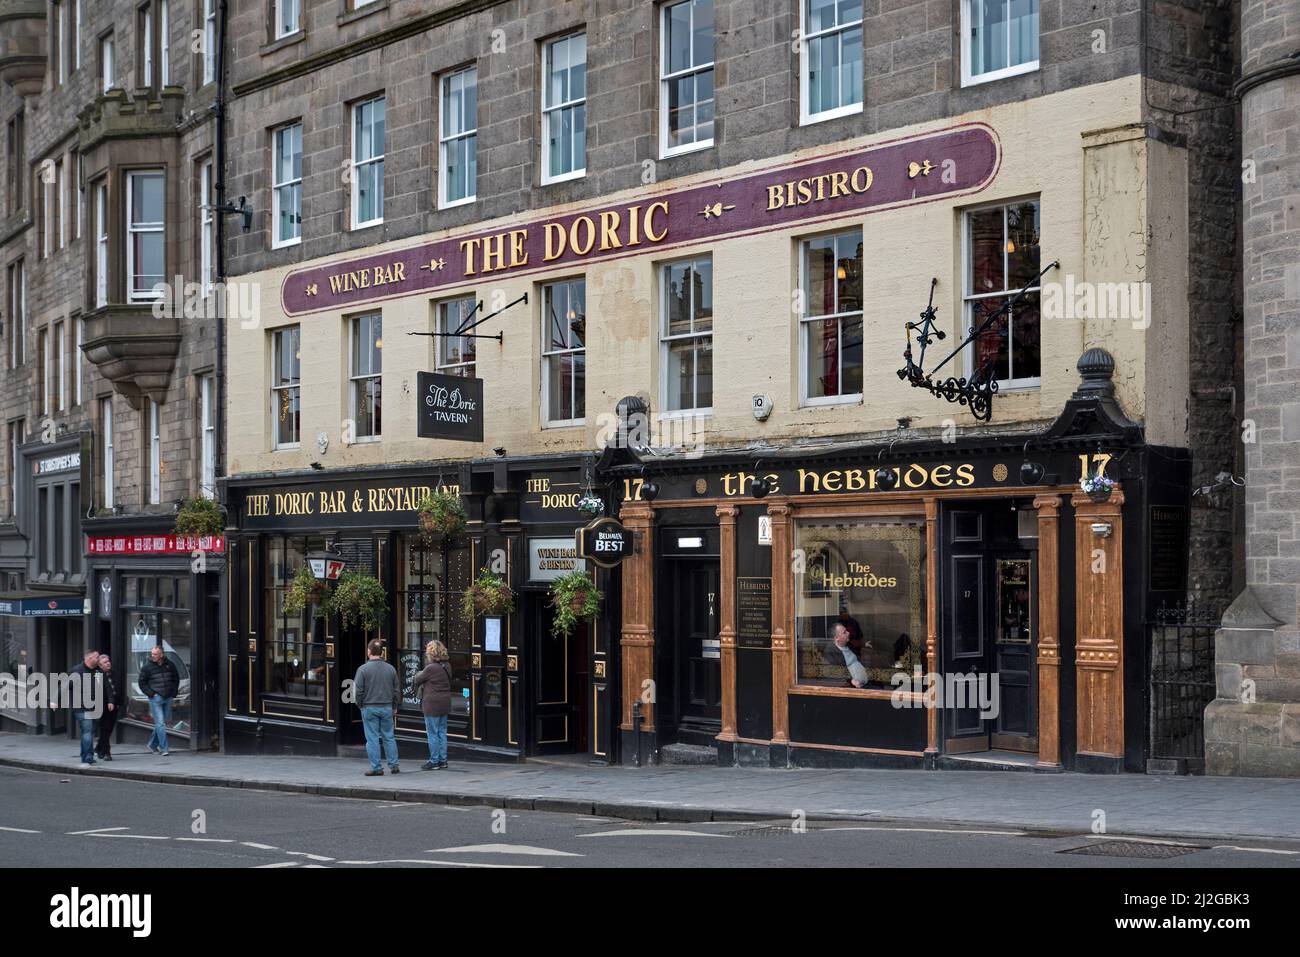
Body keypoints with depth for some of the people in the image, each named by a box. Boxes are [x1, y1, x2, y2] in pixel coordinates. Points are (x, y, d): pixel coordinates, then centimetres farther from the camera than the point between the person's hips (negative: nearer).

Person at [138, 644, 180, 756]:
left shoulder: (169, 665, 5)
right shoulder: (147, 666, -3)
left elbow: (176, 679, 19)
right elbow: (142, 683, 3)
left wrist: (173, 692, 8)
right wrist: (150, 693, -7)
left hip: (168, 698, 4)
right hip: (155, 698, -4)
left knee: (164, 721, 10)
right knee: (160, 723, -9)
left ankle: (153, 744, 27)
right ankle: (164, 749, -8)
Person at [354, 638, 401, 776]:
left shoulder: (363, 669, -9)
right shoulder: (391, 669, 3)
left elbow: (359, 691, -9)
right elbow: (397, 690, 8)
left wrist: (360, 705, 7)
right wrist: (394, 708, 18)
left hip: (369, 708, -3)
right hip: (387, 707, 3)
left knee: (372, 739, 2)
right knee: (389, 737, 12)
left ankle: (376, 768, 3)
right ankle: (394, 765, 12)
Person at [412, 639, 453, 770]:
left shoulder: (430, 668, -19)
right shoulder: (447, 667, 5)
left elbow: (417, 681, -7)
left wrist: (417, 677, 17)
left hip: (432, 704, -8)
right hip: (445, 704, 8)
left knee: (432, 734, 0)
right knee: (442, 732, 14)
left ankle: (434, 761, 4)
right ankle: (442, 760, 19)